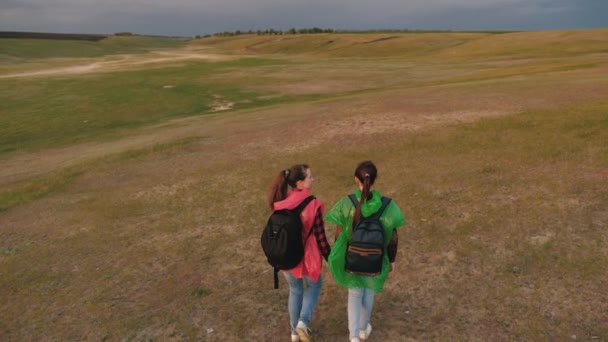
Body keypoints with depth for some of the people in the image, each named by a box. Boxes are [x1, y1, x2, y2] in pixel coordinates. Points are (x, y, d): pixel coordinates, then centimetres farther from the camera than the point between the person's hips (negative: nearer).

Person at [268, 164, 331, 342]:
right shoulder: (312, 205, -23)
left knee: (295, 290, 27)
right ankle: (303, 322, 14)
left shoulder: (280, 204, -8)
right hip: (306, 258, -4)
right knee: (314, 284, 27)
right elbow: (320, 238, -18)